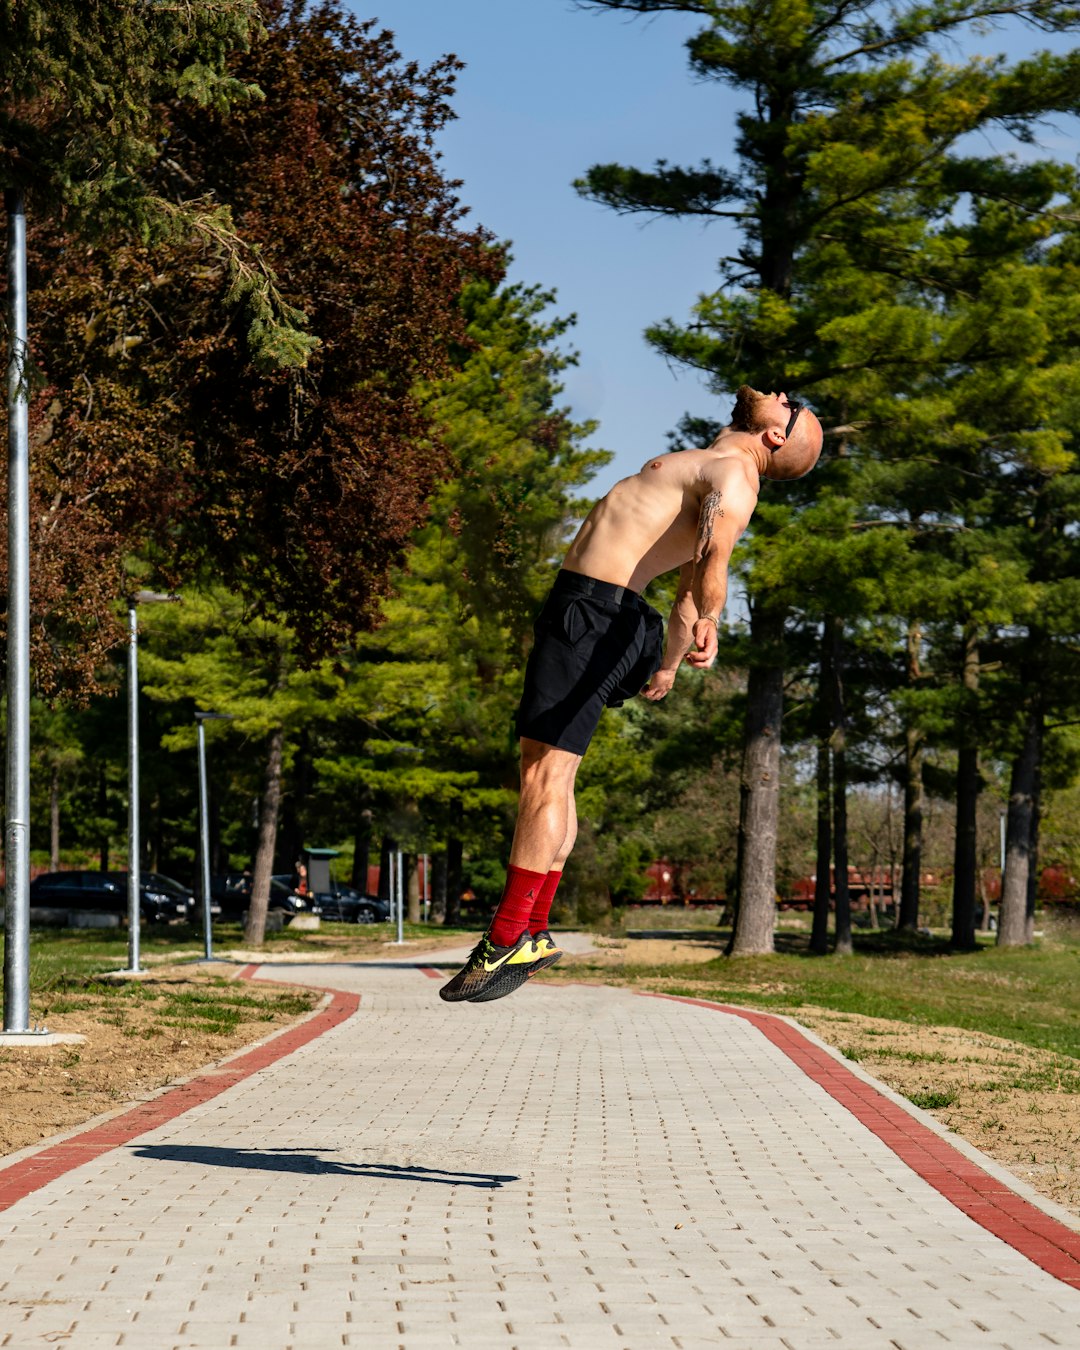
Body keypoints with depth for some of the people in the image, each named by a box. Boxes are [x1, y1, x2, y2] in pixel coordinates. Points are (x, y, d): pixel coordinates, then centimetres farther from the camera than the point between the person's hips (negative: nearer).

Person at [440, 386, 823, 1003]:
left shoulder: (733, 474, -10)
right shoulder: (708, 467, 21)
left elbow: (712, 567, -29)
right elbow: (691, 588, 26)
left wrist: (672, 658, -44)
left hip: (596, 612, -10)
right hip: (576, 606, 10)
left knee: (546, 773, -14)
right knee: (546, 771, 12)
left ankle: (511, 943, -15)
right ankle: (532, 931, 16)